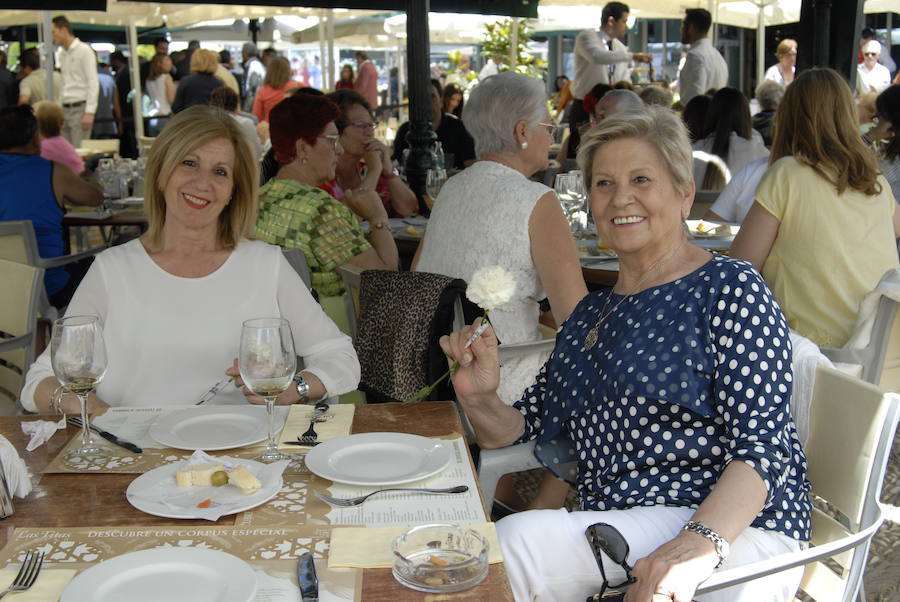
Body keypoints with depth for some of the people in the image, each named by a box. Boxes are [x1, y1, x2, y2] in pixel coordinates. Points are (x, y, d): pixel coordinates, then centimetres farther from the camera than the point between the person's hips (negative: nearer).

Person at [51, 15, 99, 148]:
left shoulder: (84, 51, -4)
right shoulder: (62, 54, 18)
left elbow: (93, 83, -11)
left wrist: (89, 112, -20)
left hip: (80, 108, -7)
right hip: (65, 109, 7)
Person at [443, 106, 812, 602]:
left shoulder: (729, 289, -3)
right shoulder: (590, 312, 17)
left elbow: (763, 446, -13)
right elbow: (520, 429, 17)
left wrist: (698, 543, -29)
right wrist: (480, 401, -5)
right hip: (611, 523, 6)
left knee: (514, 542, -27)